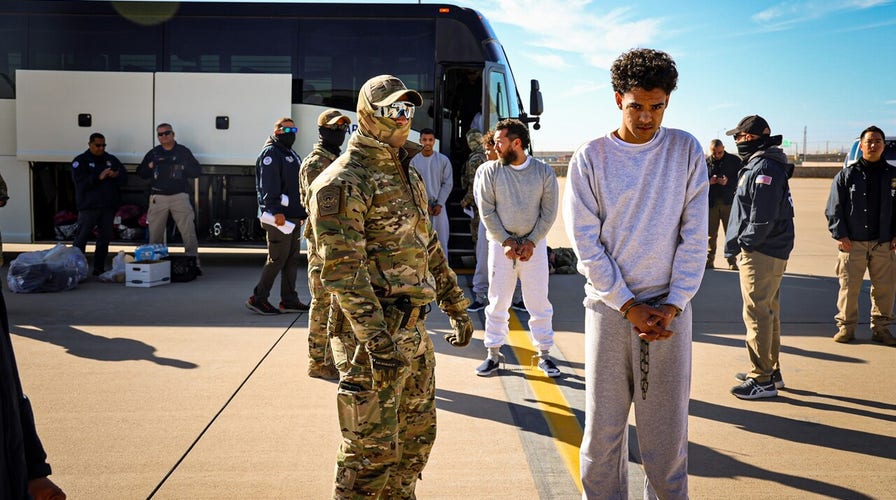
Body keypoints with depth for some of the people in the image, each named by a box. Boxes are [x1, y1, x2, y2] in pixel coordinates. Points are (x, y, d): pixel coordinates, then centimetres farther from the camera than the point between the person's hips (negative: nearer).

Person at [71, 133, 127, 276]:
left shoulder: (111, 159, 15)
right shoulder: (81, 161, 2)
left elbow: (124, 177, 11)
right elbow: (80, 182, -11)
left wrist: (117, 175, -11)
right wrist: (99, 177, -22)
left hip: (109, 206, 5)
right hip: (89, 206, -4)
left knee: (105, 238, 7)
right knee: (81, 238, -5)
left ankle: (99, 268, 15)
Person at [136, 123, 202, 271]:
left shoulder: (183, 151, 9)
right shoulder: (153, 153, 14)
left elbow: (197, 171, 7)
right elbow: (140, 173, 17)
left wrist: (183, 167, -9)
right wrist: (150, 166, -1)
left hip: (179, 196, -2)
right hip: (158, 197, 2)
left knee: (189, 232, -9)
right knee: (155, 234, 3)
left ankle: (193, 263, -6)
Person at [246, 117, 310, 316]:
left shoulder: (291, 155, 22)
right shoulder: (271, 153, -9)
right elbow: (269, 186, -20)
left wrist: (302, 211, 21)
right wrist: (276, 211, -27)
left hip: (293, 216, 10)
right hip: (279, 217, -10)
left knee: (292, 258, 10)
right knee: (277, 259, -8)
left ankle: (289, 300, 15)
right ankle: (258, 298, 0)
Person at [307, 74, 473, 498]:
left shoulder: (409, 177, 16)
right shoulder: (343, 182, -12)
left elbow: (430, 249, 23)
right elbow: (342, 269, -21)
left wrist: (457, 308, 21)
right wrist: (376, 338, -27)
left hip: (413, 331, 9)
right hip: (372, 334, -9)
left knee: (416, 439, 18)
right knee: (372, 449, -2)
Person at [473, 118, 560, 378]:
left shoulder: (544, 172, -3)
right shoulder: (488, 171, -4)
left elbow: (549, 213, -2)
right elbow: (487, 212, -4)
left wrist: (531, 242, -10)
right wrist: (506, 242, -10)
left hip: (534, 244, 0)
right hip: (501, 244, 0)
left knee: (539, 302, 5)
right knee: (498, 301, 5)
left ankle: (544, 354, 16)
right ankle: (493, 354, 15)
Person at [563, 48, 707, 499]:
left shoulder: (686, 150, 3)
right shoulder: (589, 159, -1)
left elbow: (694, 236, 0)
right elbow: (586, 244, -4)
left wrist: (672, 305, -7)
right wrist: (629, 306, -9)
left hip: (669, 308, 1)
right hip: (608, 308, 0)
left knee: (667, 424, 7)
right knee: (603, 424, 6)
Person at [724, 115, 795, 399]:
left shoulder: (763, 167, -17)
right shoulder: (758, 165, 16)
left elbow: (763, 216, -24)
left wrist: (746, 244, -14)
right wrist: (743, 244, 12)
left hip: (761, 255, -11)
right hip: (771, 252, 11)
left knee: (757, 314, -5)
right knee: (768, 312, 18)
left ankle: (763, 380, 1)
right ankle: (771, 370, 30)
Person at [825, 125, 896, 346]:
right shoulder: (847, 175, 2)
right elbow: (834, 208, 1)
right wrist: (840, 235, -7)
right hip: (852, 243, -2)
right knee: (849, 287, 0)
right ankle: (846, 326, 12)